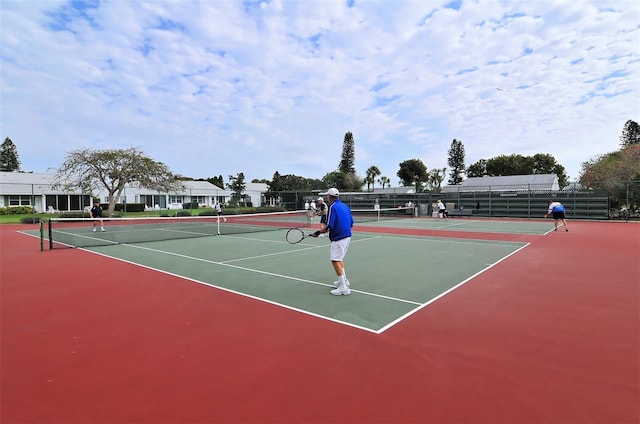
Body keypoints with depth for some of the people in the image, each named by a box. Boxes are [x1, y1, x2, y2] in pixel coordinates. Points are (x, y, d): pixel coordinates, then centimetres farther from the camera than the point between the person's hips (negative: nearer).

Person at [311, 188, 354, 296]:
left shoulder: (332, 207, -12)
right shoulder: (345, 206, 11)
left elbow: (329, 226, -19)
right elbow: (351, 223, 12)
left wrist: (318, 233, -8)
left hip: (338, 238, -9)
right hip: (347, 236, 9)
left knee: (335, 261, -8)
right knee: (340, 258, 25)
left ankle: (344, 288, -10)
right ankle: (344, 280, 37)